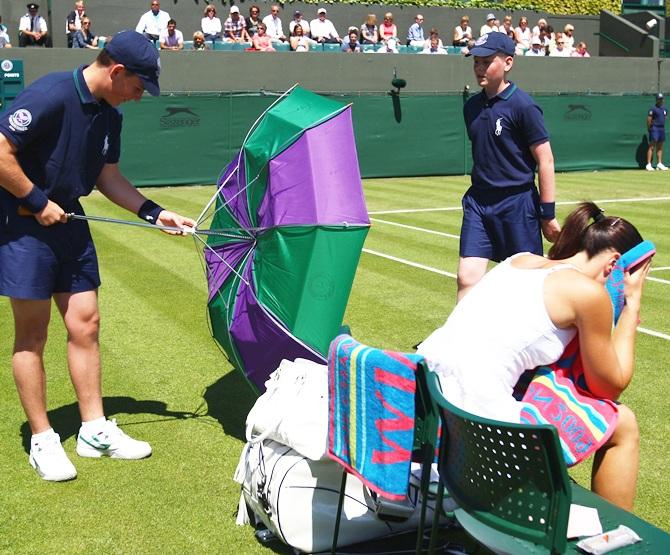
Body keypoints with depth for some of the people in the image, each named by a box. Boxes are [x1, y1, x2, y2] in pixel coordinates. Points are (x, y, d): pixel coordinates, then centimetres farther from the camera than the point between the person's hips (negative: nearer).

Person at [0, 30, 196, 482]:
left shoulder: (109, 116, 5)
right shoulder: (50, 95, -20)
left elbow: (108, 176, 14)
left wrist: (153, 213, 5)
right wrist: (37, 201, -16)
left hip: (69, 221, 8)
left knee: (85, 325, 8)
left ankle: (95, 430, 19)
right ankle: (42, 440, 13)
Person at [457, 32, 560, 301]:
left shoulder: (523, 105, -11)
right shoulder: (472, 106, 9)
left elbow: (545, 160, -10)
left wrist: (548, 214, -11)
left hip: (517, 204, -5)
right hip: (478, 201, 5)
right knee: (467, 278, -3)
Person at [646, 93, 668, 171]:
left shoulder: (664, 109, 14)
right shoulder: (653, 109, -9)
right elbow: (649, 120, -12)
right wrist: (649, 128, -12)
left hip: (662, 128, 8)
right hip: (655, 129, -8)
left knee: (660, 147, 10)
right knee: (652, 147, -10)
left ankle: (659, 164, 15)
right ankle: (648, 164, -13)